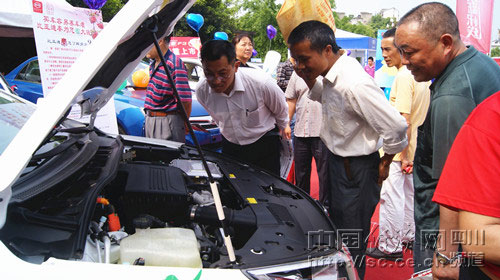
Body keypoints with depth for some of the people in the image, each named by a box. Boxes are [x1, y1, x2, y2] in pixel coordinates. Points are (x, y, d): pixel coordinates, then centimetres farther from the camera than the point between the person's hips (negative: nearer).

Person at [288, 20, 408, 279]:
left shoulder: (354, 84, -31)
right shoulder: (332, 75, -2)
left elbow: (396, 128, -29)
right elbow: (321, 96, 22)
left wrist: (384, 163, -12)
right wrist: (309, 78, 0)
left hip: (356, 170, -10)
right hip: (337, 160, 10)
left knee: (351, 243, 8)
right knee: (337, 230, 27)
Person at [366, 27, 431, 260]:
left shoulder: (403, 77, -20)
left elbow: (404, 122, -24)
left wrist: (403, 155, -21)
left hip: (398, 151, -10)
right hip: (415, 148, 10)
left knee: (390, 196, -2)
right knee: (409, 193, 20)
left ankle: (391, 246, 8)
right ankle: (409, 235, 35)